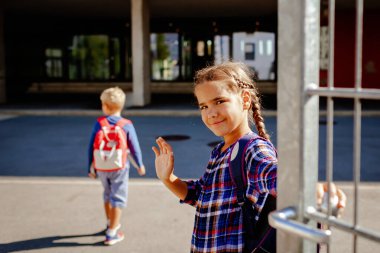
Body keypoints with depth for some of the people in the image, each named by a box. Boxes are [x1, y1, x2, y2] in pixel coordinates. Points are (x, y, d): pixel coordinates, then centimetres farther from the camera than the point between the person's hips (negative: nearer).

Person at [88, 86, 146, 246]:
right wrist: (139, 165, 11)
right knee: (118, 199, 6)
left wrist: (91, 168, 8)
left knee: (108, 195, 24)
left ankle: (111, 224, 42)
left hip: (101, 168, 3)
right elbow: (134, 148, -4)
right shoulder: (127, 125, -9)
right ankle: (111, 234, 5)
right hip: (119, 168, -3)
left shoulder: (99, 124, -6)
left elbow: (91, 147, -3)